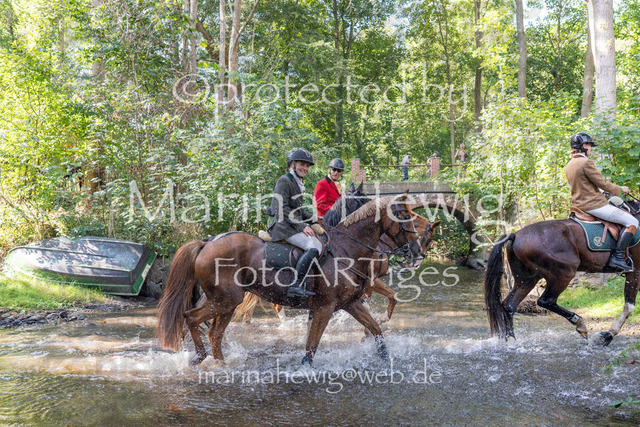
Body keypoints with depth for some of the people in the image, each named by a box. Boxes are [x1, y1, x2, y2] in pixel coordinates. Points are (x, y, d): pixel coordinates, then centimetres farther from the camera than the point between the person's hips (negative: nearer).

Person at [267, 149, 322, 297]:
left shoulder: (297, 183, 20)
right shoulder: (284, 181, -10)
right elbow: (282, 209, -18)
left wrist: (313, 219, 8)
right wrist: (302, 226, -20)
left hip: (295, 226, 10)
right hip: (284, 226, -10)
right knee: (315, 246, -26)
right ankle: (295, 286, -32)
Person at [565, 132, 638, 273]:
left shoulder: (569, 165, 13)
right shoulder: (586, 163, -16)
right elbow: (602, 183, -14)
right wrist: (620, 189, 3)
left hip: (579, 205, 10)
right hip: (594, 205, -10)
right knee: (632, 222, -6)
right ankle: (617, 257, -14)